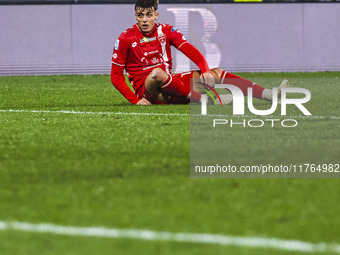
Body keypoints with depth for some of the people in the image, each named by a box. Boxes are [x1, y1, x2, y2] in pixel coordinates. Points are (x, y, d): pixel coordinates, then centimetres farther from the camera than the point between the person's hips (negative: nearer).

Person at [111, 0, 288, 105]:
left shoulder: (166, 31, 5)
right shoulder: (126, 39, -8)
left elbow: (191, 52, 1)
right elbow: (116, 76, -7)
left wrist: (206, 71, -18)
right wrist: (135, 100, -19)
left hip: (168, 84, 5)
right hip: (147, 91, -5)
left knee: (215, 73, -2)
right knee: (157, 73, -39)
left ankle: (269, 94, -6)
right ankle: (203, 99, -40)